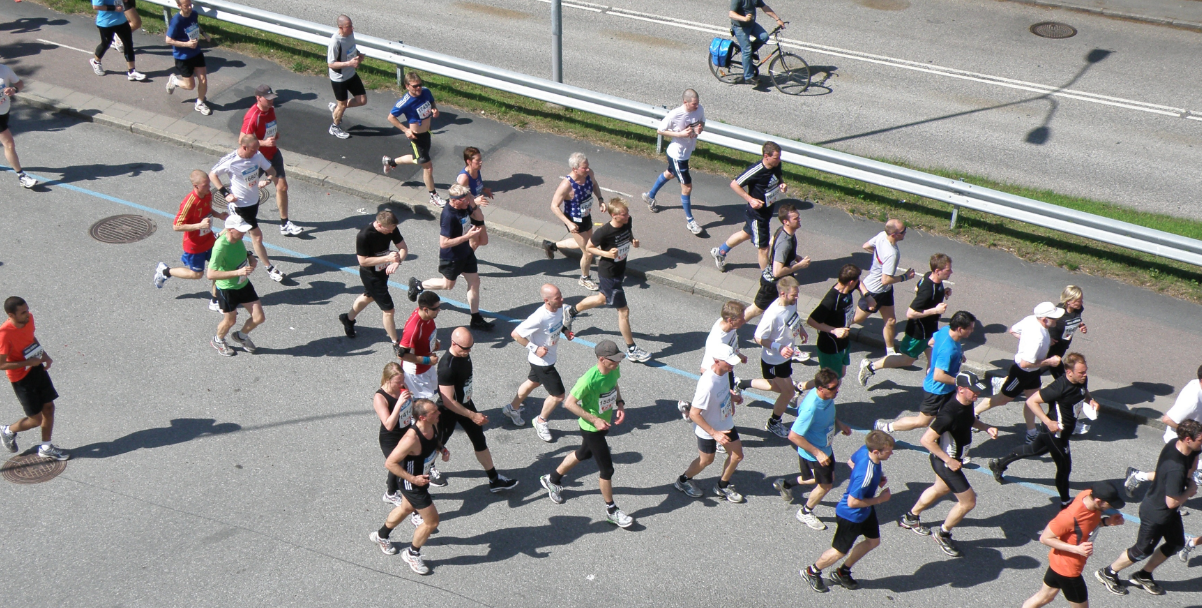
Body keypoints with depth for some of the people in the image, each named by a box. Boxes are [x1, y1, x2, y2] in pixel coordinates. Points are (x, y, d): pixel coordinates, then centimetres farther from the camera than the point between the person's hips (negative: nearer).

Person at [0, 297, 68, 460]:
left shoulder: (28, 319, -9)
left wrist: (44, 355, -1)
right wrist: (28, 362, -26)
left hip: (37, 368, 7)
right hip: (21, 378, -7)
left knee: (49, 407, 13)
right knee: (36, 419, 3)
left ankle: (46, 447, 31)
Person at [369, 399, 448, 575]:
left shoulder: (433, 425, -14)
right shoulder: (411, 439, -39)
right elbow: (390, 463, -30)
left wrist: (442, 448, -10)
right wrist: (413, 479, -27)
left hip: (423, 477, 9)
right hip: (413, 485, -9)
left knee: (406, 508, 31)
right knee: (432, 522, 2)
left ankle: (381, 536, 57)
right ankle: (412, 554, 28)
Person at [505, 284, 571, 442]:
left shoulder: (558, 309, -12)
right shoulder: (539, 318, -36)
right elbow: (515, 334, -28)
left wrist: (564, 331, -5)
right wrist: (534, 348, -26)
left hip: (550, 357, 8)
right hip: (542, 361, -8)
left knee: (533, 382, 30)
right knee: (558, 395, 1)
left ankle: (512, 408, 54)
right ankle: (541, 422, 27)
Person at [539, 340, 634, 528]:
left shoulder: (614, 370, -12)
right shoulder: (589, 379, -34)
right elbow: (569, 403, -25)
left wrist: (620, 404, -6)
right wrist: (594, 419, -26)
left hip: (604, 423, 8)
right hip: (591, 429, -8)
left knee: (584, 454, 29)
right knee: (607, 469, 2)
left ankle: (552, 479, 52)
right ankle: (611, 511, 22)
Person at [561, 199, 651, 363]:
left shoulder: (628, 222, -12)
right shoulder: (604, 232, -30)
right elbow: (588, 247, -14)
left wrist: (633, 241, -10)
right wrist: (607, 254, -28)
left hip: (620, 270, 8)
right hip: (608, 274, -8)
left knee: (603, 299, 30)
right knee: (623, 310, 1)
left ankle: (571, 311, 54)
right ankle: (631, 350, 15)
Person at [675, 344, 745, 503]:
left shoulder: (723, 371, -14)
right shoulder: (708, 385, -40)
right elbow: (693, 414, -33)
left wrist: (732, 396, -1)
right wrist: (714, 433, -30)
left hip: (725, 423, 7)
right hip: (707, 429, -7)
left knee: (737, 455, 14)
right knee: (706, 460, 15)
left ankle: (722, 486, 38)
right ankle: (683, 481, 43)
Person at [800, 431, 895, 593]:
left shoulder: (865, 449, -17)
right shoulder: (866, 476, -41)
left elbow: (851, 461, 4)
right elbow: (852, 502, -32)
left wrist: (878, 478, -2)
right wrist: (879, 499, -21)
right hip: (850, 516, -9)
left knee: (873, 541, 23)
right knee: (840, 551, 12)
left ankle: (842, 573, 43)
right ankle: (812, 572, 40)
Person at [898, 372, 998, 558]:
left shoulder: (967, 404, -7)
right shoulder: (949, 414, -35)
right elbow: (926, 440, -33)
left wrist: (986, 428, -1)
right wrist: (949, 461, -27)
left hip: (953, 459, 9)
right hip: (946, 463, -9)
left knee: (940, 489, 30)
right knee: (968, 502, 1)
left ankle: (910, 518, 51)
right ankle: (943, 534, 24)